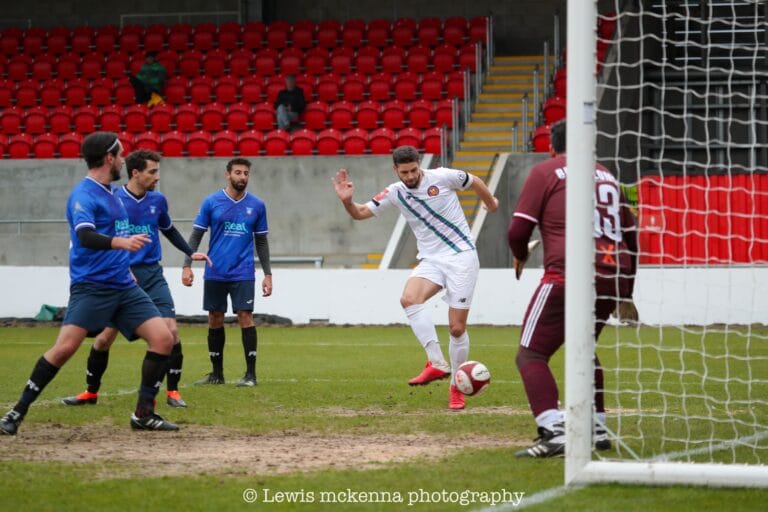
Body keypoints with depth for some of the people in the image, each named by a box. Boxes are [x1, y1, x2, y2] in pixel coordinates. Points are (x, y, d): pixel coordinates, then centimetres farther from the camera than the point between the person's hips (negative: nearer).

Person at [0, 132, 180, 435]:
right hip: (91, 286, -8)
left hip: (123, 286, 8)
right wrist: (121, 242, -42)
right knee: (65, 347, -19)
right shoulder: (84, 194, -11)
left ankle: (144, 413, 5)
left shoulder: (110, 193, 16)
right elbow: (85, 236, -27)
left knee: (163, 339, -5)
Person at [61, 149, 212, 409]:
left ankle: (173, 391, 1)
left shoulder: (158, 200, 5)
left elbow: (169, 230, 23)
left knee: (170, 330, -12)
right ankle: (91, 392, 16)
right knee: (105, 336, -2)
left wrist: (191, 252, 14)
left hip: (152, 275, 3)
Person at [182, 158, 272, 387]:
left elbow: (261, 241, 11)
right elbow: (196, 235, 3)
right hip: (215, 273, 1)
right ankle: (216, 373, 16)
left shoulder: (257, 205, 4)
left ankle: (250, 374, -3)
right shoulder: (211, 202, 1)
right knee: (215, 321, 6)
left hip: (243, 274, -1)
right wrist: (187, 266, -6)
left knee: (245, 318, -9)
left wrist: (268, 274, 7)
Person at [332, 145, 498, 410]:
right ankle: (437, 363, -28)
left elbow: (475, 182, 9)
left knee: (457, 328, -5)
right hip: (431, 260, 3)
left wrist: (491, 205, 25)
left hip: (461, 256, -3)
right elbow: (361, 213, 4)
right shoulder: (395, 193, 1)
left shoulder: (442, 177, -9)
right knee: (409, 299, -28)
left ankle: (456, 387, 13)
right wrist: (347, 201, -18)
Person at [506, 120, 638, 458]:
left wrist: (520, 256, 22)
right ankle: (597, 429, 25)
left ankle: (554, 433, -23)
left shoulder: (546, 172, 6)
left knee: (530, 354, -5)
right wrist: (626, 294, 35)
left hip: (569, 274, -7)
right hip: (614, 276, 7)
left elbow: (518, 230, -1)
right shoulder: (607, 176, 24)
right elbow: (630, 235, 26)